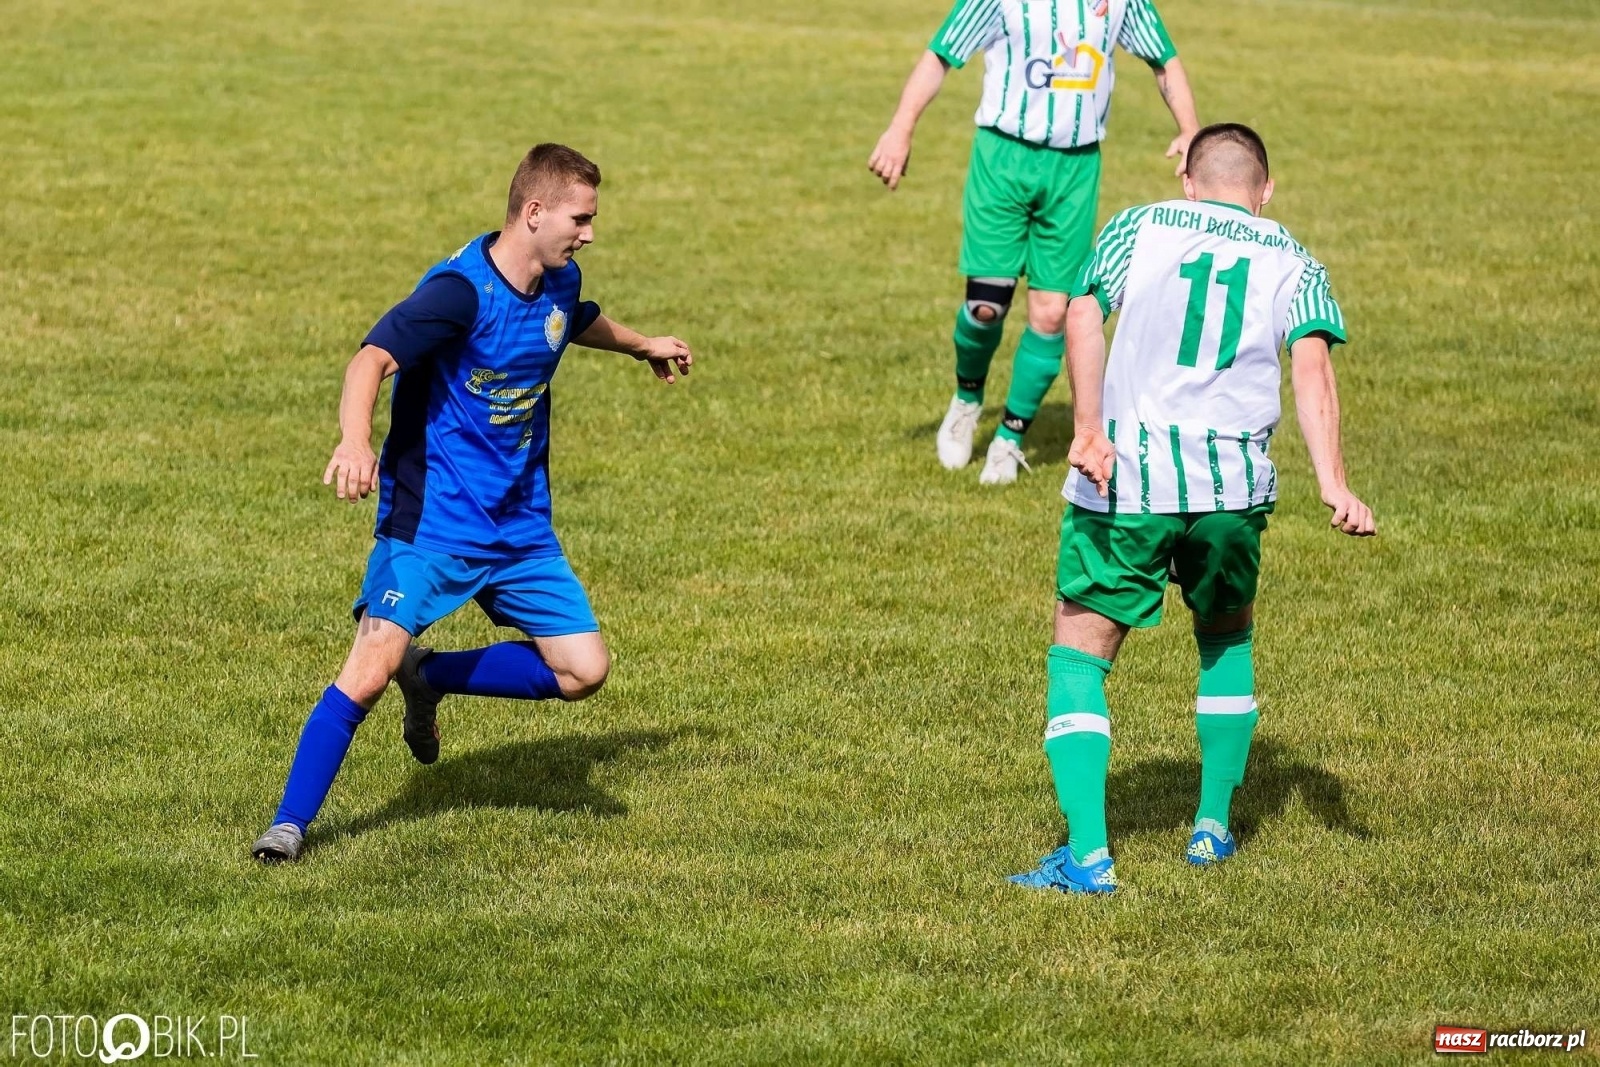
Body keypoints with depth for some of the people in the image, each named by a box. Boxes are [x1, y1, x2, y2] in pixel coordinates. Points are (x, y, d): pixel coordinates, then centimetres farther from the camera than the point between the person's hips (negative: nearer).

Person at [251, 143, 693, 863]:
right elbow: (372, 360, -34)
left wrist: (644, 346, 50)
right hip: (430, 523, -7)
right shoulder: (461, 291, -20)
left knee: (583, 671, 1)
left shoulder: (560, 286, 4)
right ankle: (289, 824, -4)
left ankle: (428, 676, 19)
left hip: (520, 527, 7)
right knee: (368, 673, -17)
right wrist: (355, 441, -53)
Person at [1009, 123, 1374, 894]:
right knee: (1226, 641, 28)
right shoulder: (1293, 264, 14)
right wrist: (1332, 484, -16)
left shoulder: (1137, 228, 13)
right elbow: (1312, 367, -4)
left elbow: (1083, 316, -6)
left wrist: (1088, 428, -16)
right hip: (1232, 484, 2)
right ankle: (1213, 827, 29)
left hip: (1123, 478, -2)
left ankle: (1087, 855, -8)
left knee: (1079, 656, 5)